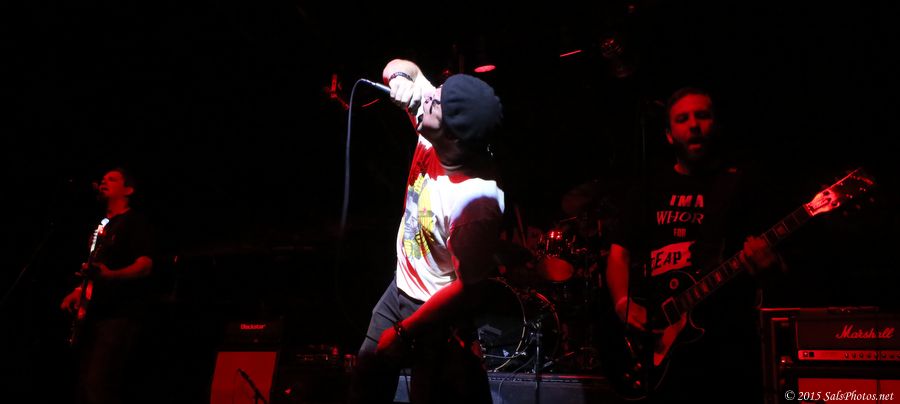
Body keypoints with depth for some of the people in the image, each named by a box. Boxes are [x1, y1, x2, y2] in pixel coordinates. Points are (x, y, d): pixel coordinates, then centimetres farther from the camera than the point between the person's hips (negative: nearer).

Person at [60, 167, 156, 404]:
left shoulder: (135, 222, -2)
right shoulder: (102, 226, 23)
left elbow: (145, 265, -16)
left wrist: (111, 275, -33)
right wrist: (79, 291, 14)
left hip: (120, 314, -9)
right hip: (94, 313, 9)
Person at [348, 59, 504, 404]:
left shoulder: (476, 201, -37)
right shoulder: (434, 139, -18)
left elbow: (470, 289, -28)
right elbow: (396, 67, -3)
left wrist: (404, 333, -19)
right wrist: (403, 77, -28)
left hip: (436, 312, -7)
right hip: (400, 287, 8)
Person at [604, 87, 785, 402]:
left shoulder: (744, 185, 8)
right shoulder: (649, 190, 14)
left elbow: (777, 259, 3)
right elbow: (619, 252, 10)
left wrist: (766, 261, -21)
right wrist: (624, 303, -7)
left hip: (728, 341, -1)